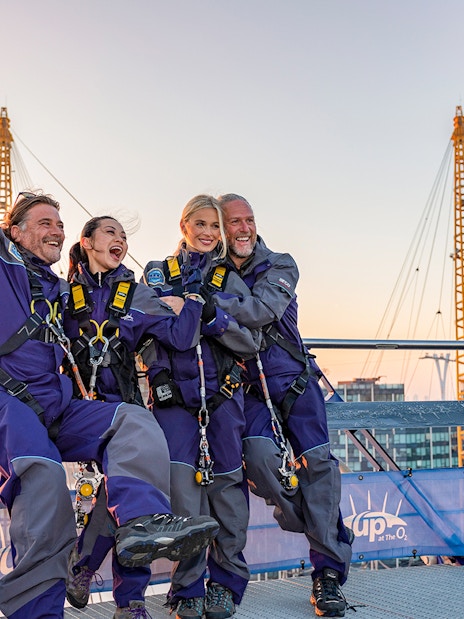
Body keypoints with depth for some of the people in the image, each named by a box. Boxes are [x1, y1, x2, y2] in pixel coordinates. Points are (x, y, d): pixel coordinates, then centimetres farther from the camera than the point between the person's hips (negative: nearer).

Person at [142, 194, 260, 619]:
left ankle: (227, 584, 16)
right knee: (182, 490, -10)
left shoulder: (230, 278, 13)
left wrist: (213, 316, -12)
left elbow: (250, 343, 4)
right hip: (174, 395, -1)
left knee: (227, 488, 0)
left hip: (224, 393, 1)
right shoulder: (159, 272, 13)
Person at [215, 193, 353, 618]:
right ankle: (305, 521, 8)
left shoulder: (280, 266, -4)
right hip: (249, 387, 1)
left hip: (294, 379, 0)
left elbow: (261, 309, -23)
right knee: (259, 455, -24)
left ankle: (329, 573, 2)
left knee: (317, 464, -8)